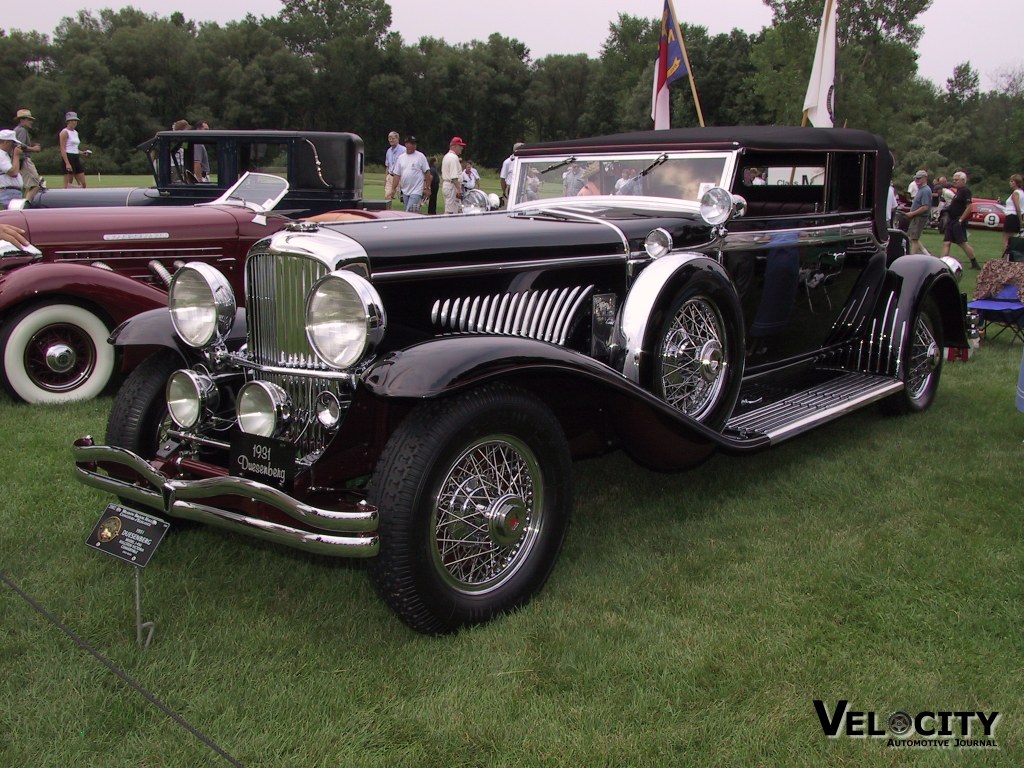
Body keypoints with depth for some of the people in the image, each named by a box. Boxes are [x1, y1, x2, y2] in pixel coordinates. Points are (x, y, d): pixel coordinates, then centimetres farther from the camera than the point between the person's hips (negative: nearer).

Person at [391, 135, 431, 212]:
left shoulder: (420, 156, -2)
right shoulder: (401, 157, 10)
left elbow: (427, 172, -2)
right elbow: (397, 174, 11)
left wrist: (427, 187, -6)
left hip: (416, 191, -5)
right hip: (405, 191, 5)